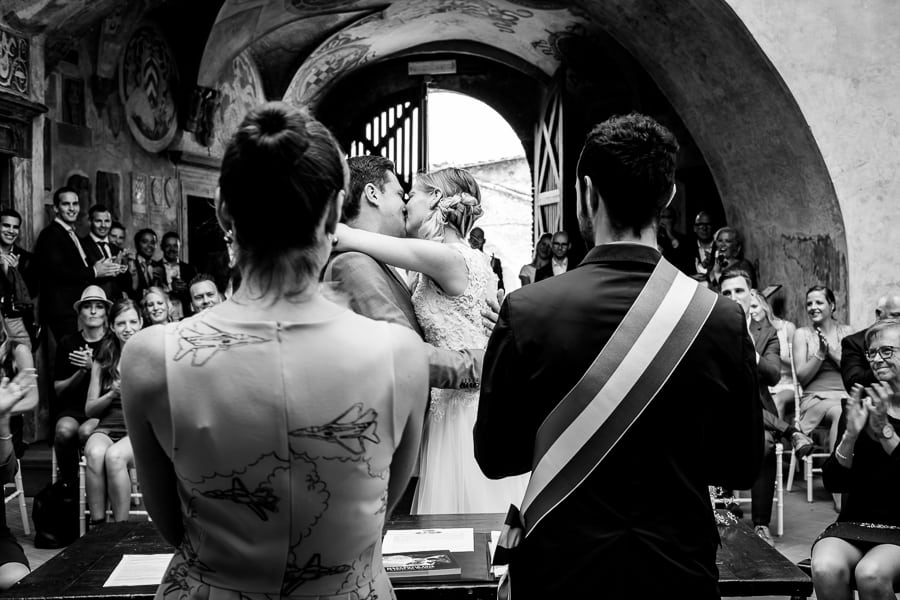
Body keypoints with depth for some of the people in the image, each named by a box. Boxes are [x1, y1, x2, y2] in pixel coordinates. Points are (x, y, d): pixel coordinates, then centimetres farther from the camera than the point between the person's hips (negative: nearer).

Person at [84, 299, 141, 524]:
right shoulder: (102, 361, 15)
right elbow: (89, 409, 14)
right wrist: (113, 394, -5)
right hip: (107, 427, 2)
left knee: (114, 456, -35)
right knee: (95, 453, -34)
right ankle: (97, 525, -27)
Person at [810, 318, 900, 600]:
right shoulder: (860, 408, 9)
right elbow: (833, 482, 1)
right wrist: (851, 434, -14)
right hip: (853, 524, 2)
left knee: (870, 573, -33)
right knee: (825, 569, -30)